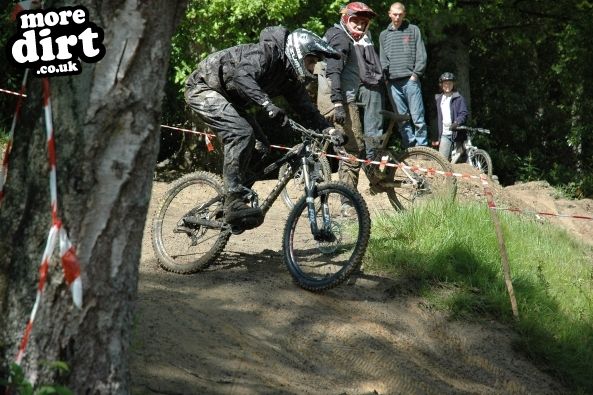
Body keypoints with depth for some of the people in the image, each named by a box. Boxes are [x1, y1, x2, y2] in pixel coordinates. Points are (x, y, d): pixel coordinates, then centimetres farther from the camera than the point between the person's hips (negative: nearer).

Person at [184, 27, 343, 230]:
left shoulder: (291, 77, 2)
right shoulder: (266, 53, -26)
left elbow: (306, 108, 2)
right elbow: (241, 77, -43)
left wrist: (329, 130, -15)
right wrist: (267, 104, -54)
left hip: (228, 98, 10)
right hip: (203, 88, -10)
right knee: (241, 131, -26)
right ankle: (235, 203, -29)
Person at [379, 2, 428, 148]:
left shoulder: (413, 30, 9)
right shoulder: (384, 35, 17)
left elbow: (421, 55, 3)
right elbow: (383, 59, 15)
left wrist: (415, 74, -7)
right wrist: (385, 74, -1)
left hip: (411, 80, -3)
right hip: (393, 82, 3)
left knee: (418, 118, -8)